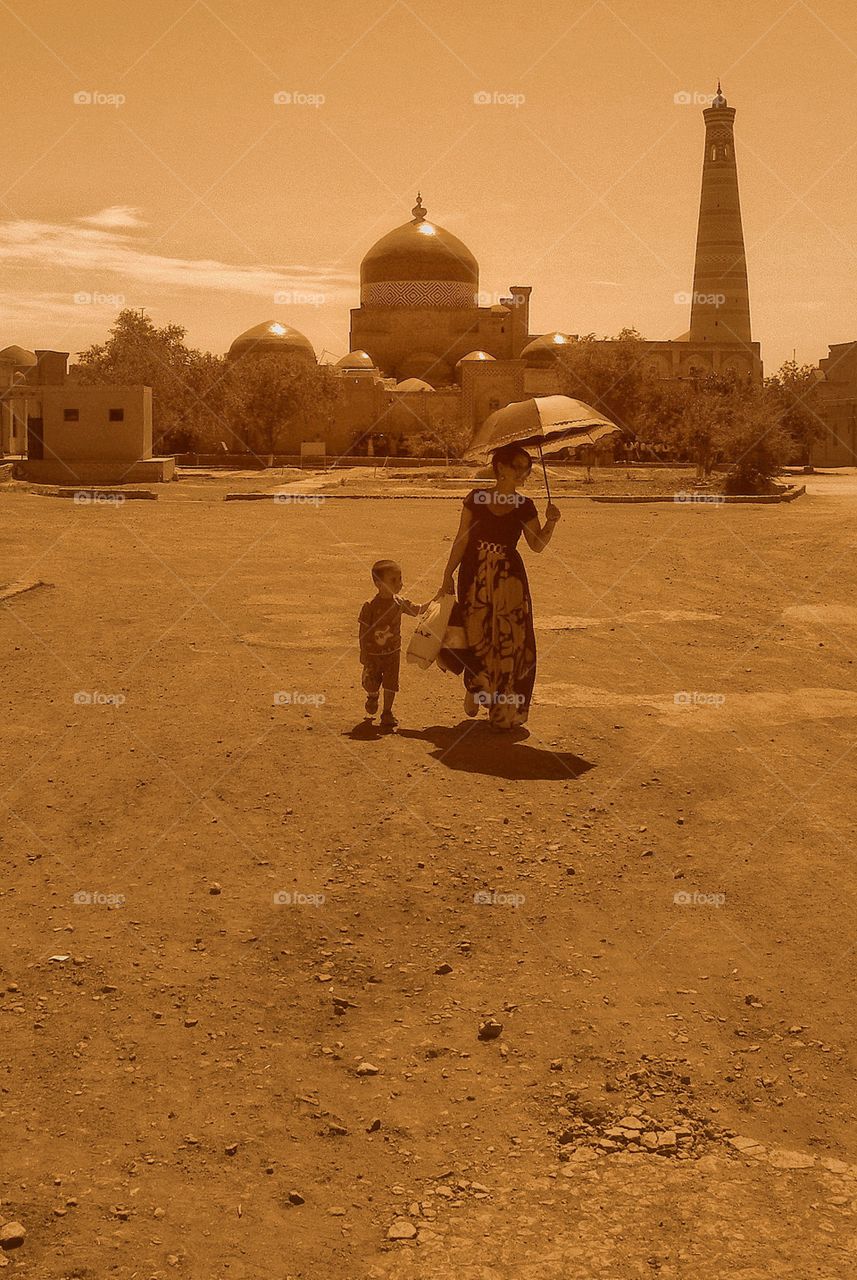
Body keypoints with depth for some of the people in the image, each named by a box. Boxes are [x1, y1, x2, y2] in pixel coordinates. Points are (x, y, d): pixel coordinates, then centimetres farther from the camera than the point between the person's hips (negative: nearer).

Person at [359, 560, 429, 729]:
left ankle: (387, 713, 15)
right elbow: (363, 634, -15)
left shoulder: (399, 603, -6)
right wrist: (364, 658, -15)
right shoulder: (370, 606, -19)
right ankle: (373, 697, 44)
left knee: (391, 683, 1)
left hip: (393, 652, 3)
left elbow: (418, 610, 7)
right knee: (371, 683, 9)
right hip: (373, 653, -3)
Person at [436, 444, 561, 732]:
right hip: (474, 578, 0)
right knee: (476, 639, 4)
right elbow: (462, 539, 3)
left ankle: (505, 712, 7)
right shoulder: (476, 498, 0)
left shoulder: (524, 506, 3)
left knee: (509, 642, -3)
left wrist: (551, 522, -17)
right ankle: (475, 690, 32)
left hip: (508, 579, 0)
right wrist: (448, 576, 2)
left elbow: (537, 544, 0)